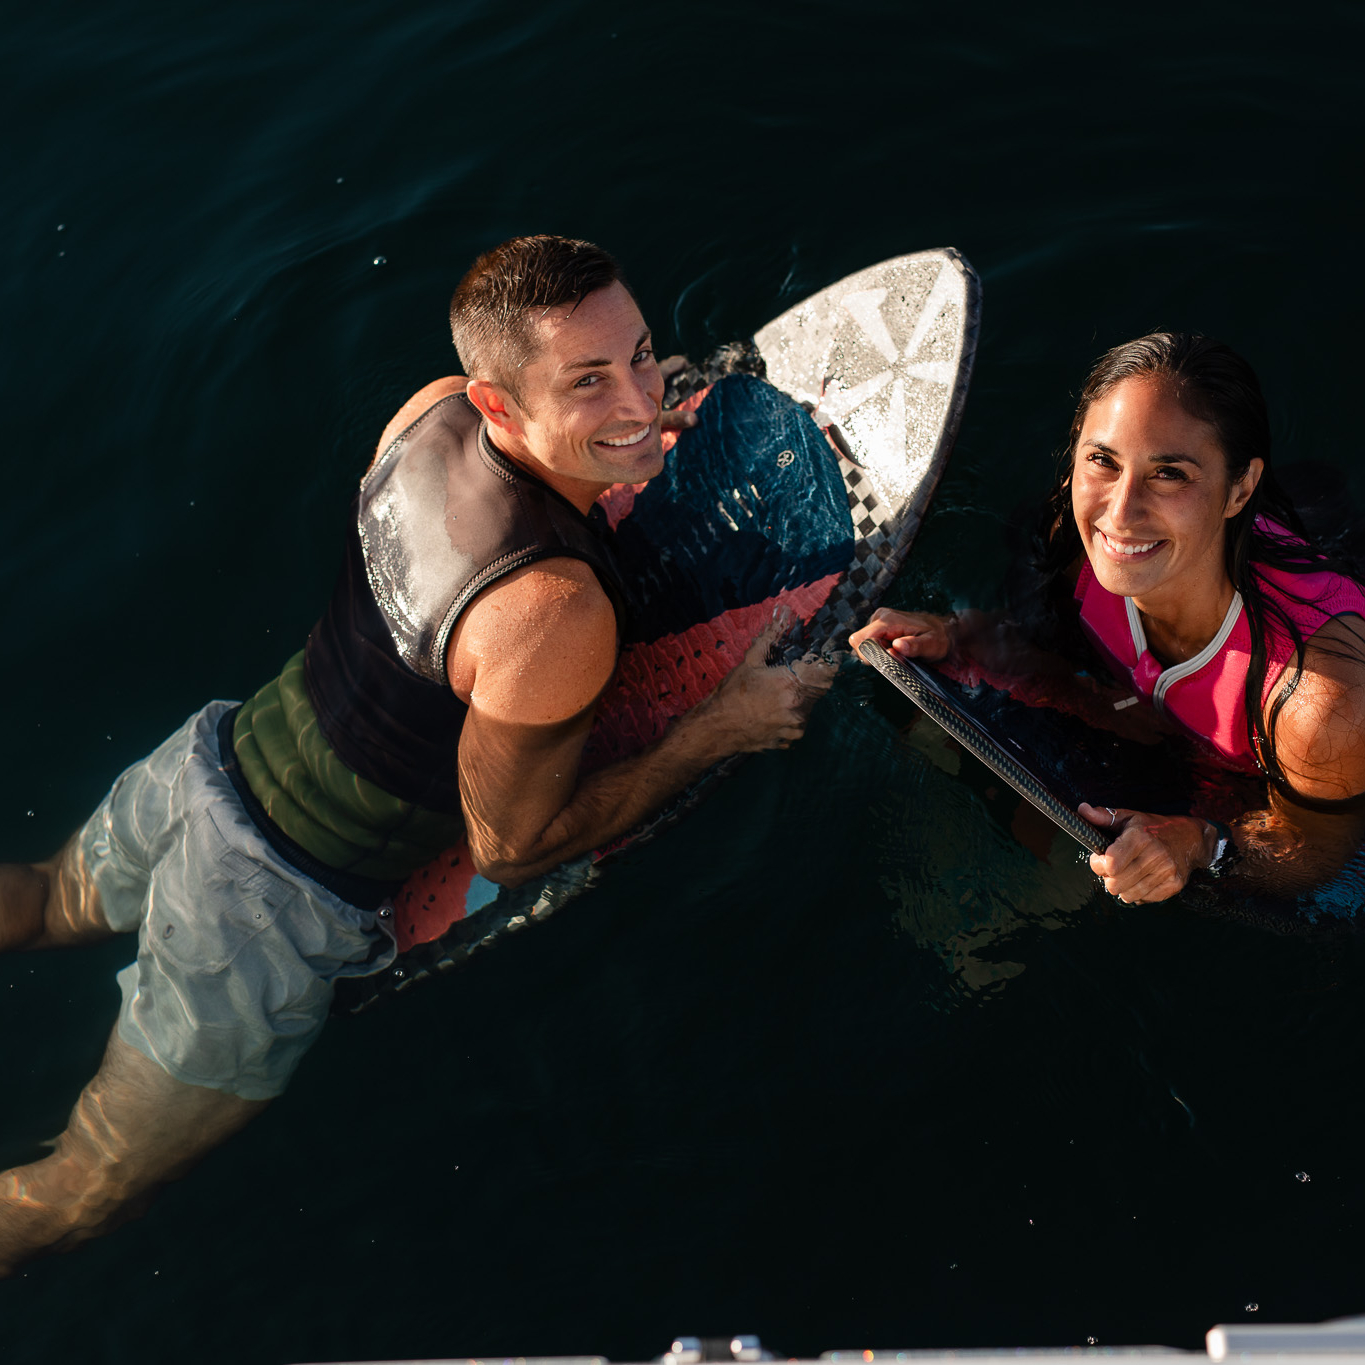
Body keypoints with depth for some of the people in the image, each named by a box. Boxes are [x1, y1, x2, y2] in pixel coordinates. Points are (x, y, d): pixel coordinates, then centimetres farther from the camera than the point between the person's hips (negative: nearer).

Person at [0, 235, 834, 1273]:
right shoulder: (557, 616, -35)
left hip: (211, 762, 7)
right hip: (267, 920, -7)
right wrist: (720, 730, -14)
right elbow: (510, 848, -20)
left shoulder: (432, 408, -12)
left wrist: (605, 477, 8)